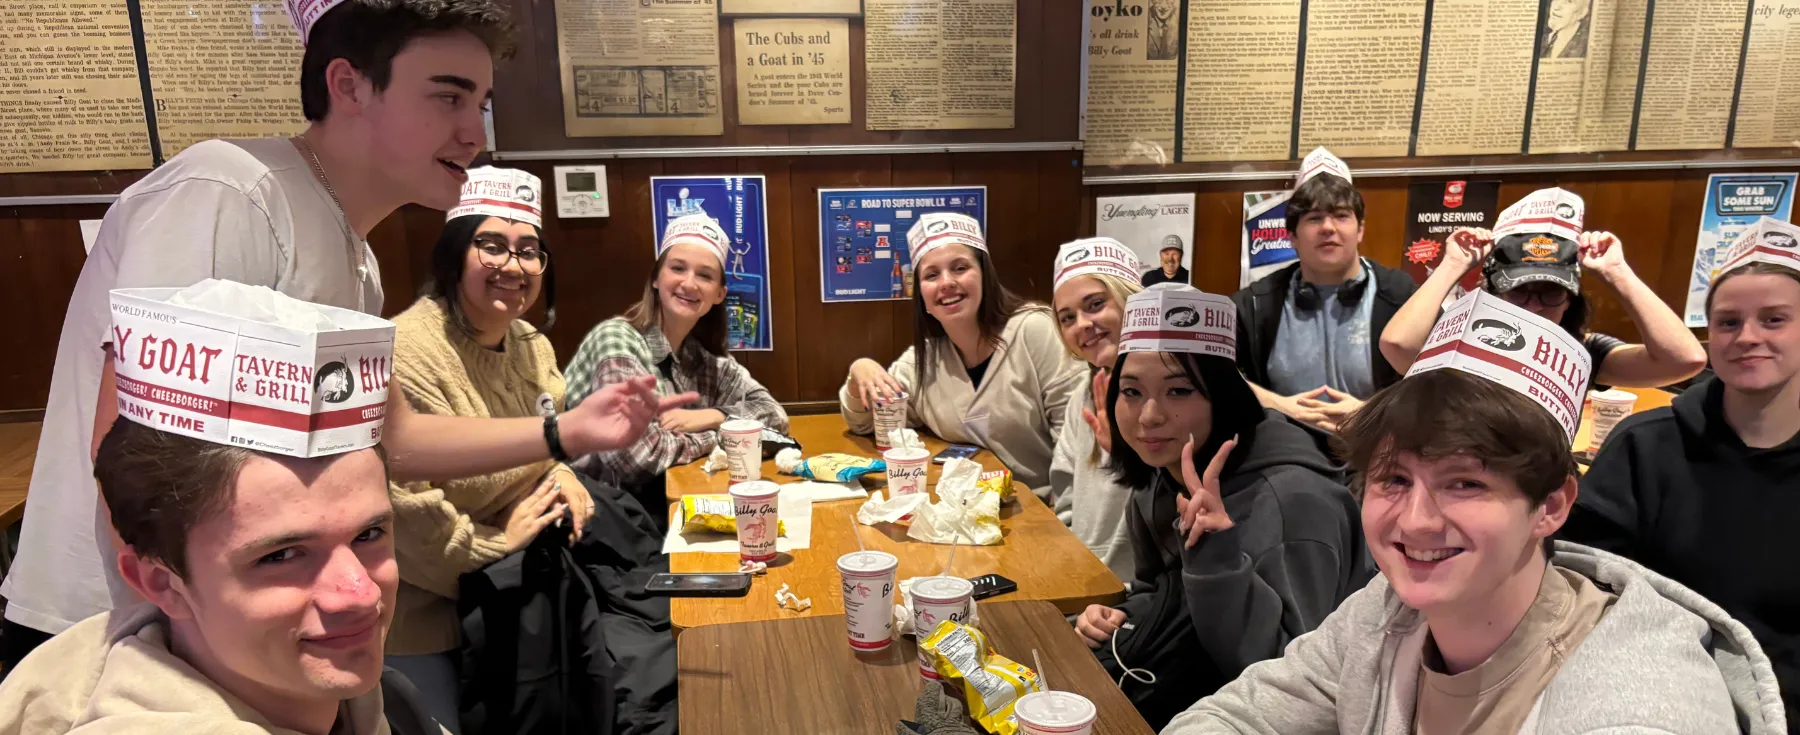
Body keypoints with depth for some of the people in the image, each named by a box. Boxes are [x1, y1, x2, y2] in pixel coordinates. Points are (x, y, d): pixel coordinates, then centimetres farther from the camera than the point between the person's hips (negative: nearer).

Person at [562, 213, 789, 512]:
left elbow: (774, 413, 6)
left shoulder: (702, 356, 5)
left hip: (657, 502, 6)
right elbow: (637, 454, -28)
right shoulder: (616, 339, -16)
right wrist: (718, 433, -12)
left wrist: (711, 416, -12)